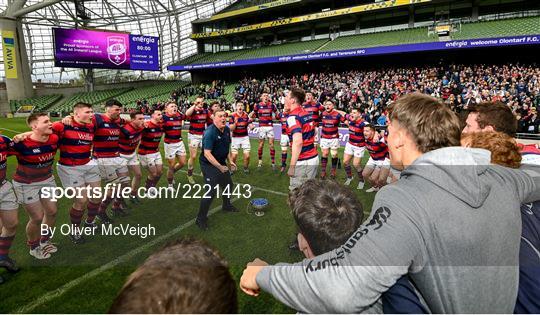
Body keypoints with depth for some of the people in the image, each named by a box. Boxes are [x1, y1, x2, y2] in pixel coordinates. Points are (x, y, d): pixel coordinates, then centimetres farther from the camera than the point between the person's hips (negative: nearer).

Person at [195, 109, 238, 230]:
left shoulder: (227, 130, 1)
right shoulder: (210, 133, -25)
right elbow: (207, 154, -29)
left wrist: (230, 161, 9)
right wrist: (220, 167, -29)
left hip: (221, 162, 9)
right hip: (209, 164, -9)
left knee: (228, 184, 23)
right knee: (212, 191, -13)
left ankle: (226, 205, 50)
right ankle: (201, 218, 2)